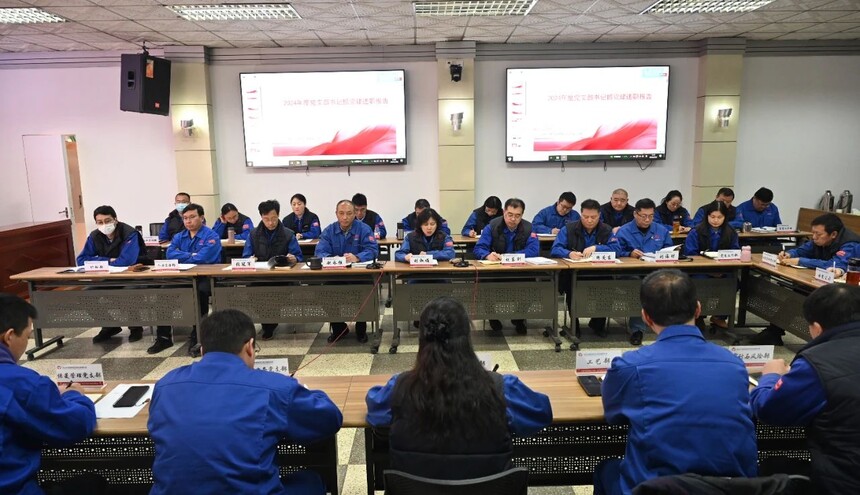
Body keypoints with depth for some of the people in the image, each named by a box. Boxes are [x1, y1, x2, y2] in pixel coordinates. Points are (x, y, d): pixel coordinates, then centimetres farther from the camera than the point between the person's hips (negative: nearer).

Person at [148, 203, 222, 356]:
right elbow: (170, 254, -4)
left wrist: (181, 257, -5)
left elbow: (202, 258, -18)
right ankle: (163, 337, -8)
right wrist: (191, 255, -13)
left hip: (206, 277, -5)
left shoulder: (211, 236, -4)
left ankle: (196, 337, -26)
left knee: (200, 291, -36)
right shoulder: (179, 237, 14)